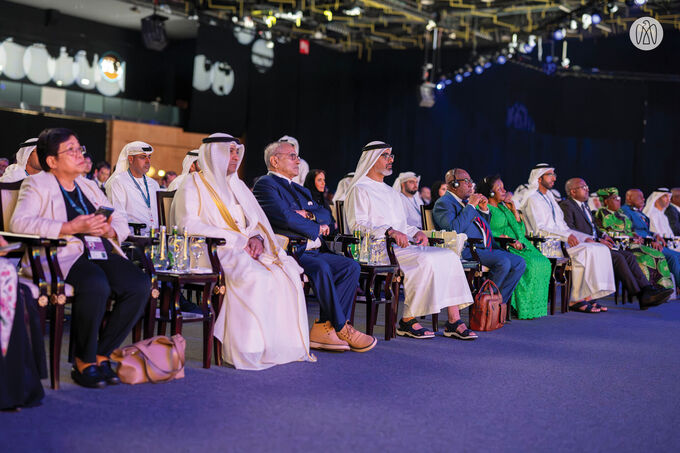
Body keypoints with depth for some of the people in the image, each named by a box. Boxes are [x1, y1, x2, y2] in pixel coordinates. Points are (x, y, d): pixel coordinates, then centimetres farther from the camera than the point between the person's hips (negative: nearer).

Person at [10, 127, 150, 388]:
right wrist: (71, 227, -17)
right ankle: (84, 362, -17)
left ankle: (101, 354, -9)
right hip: (65, 255, -6)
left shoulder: (88, 186, 26)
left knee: (140, 285, -22)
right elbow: (19, 223, -11)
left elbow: (122, 223, 24)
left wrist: (109, 230, -2)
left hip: (102, 254, 6)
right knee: (96, 285, -37)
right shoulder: (37, 185, 7)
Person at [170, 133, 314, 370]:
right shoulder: (193, 184, 2)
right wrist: (235, 239, -16)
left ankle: (288, 344, -16)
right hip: (213, 252, -7)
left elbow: (257, 220, 20)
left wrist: (256, 237, -5)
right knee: (256, 278, -33)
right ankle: (250, 350, -28)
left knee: (287, 273, -18)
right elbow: (188, 225, -13)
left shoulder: (236, 185, 23)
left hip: (245, 250, 7)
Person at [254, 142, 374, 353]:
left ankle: (324, 328, -17)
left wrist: (310, 215, -2)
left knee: (351, 266, -12)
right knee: (321, 268, -34)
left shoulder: (300, 190, 28)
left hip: (314, 251, 9)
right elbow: (285, 218, -17)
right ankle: (341, 328, -20)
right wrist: (317, 228, -4)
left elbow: (327, 215, 21)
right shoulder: (265, 185, -2)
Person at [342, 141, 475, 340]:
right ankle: (407, 321, -20)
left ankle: (453, 320, -15)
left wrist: (417, 232, 8)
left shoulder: (391, 192, 28)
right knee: (425, 261, -31)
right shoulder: (360, 190, 0)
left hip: (401, 246, 8)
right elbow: (357, 225, -13)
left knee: (449, 256, -11)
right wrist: (389, 231, -25)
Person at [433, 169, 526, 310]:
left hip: (486, 249, 9)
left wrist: (484, 209, 15)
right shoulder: (443, 203, -3)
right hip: (466, 252, -9)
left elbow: (482, 226, 34)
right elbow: (454, 229, -22)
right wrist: (471, 206, -15)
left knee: (519, 263, -4)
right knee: (503, 262, -28)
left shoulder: (465, 202, 24)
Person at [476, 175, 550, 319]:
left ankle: (536, 306, -12)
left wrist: (513, 208, 13)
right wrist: (506, 239, -21)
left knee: (544, 262, -15)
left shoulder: (504, 206, 25)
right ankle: (524, 308, -24)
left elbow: (522, 230, 22)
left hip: (518, 245, 8)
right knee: (529, 263, -29)